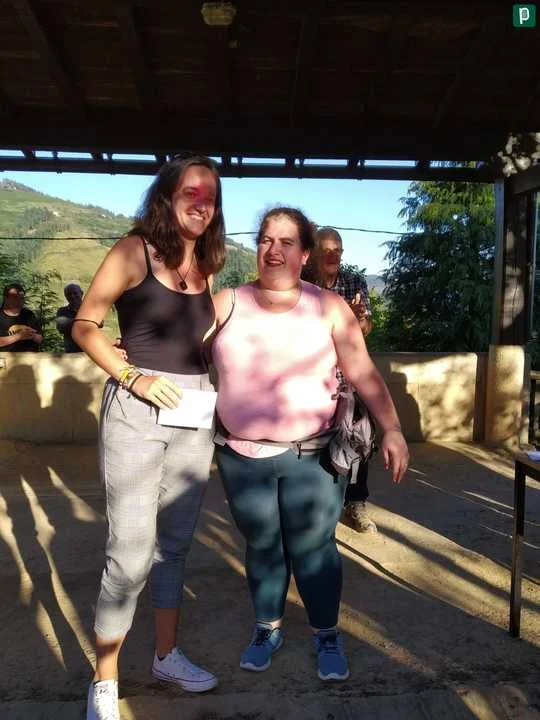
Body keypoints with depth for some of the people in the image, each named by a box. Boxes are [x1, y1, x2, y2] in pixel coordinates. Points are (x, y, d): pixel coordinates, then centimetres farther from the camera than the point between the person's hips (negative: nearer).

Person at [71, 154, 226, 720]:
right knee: (130, 554, -5)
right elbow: (84, 325, -7)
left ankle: (166, 655, 33)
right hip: (136, 411, -6)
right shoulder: (135, 249, -5)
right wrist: (133, 378, -17)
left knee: (174, 543, 16)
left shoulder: (205, 264, 11)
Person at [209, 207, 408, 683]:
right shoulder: (227, 305, 2)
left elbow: (364, 374, -7)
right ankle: (268, 629, 37)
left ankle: (327, 636, 31)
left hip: (312, 456, -1)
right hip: (242, 457, 2)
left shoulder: (329, 308, -3)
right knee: (262, 548, 14)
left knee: (313, 548, 7)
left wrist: (392, 429, -15)